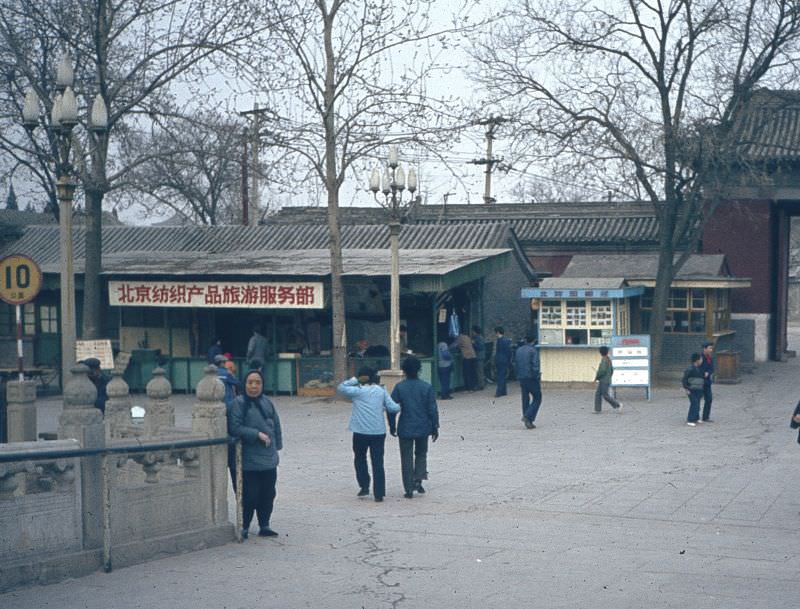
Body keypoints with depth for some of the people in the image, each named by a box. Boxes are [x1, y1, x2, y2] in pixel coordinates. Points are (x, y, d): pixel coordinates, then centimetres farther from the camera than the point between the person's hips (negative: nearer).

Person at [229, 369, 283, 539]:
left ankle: (264, 526, 22)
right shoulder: (239, 403, -9)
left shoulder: (267, 402, 9)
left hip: (269, 459, 6)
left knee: (268, 494, 11)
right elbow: (235, 428, -16)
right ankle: (244, 527, 10)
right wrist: (257, 434, -18)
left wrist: (276, 446, 11)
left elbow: (276, 425, 16)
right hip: (250, 460, -6)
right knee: (250, 495, -4)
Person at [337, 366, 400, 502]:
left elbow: (341, 388, -1)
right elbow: (393, 408, 1)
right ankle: (379, 494, 3)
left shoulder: (358, 391, -6)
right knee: (378, 463, 5)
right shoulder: (381, 391, 4)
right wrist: (399, 406, 23)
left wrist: (355, 379, -2)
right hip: (379, 431, 2)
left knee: (360, 458, 19)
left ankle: (364, 486, 11)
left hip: (361, 432, -2)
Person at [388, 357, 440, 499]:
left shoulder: (399, 387, -6)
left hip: (405, 429, -1)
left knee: (407, 459, 6)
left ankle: (409, 489, 4)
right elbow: (433, 409, -4)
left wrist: (392, 425, 8)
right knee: (421, 455, 20)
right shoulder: (426, 387, -5)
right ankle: (418, 480, 2)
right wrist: (435, 427, 6)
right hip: (423, 428, 1)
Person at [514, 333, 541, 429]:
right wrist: (537, 375, -9)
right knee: (537, 398, 2)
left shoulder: (518, 350, 11)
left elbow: (515, 364, 14)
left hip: (521, 378, 6)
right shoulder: (533, 350, -10)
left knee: (525, 399, 11)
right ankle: (527, 417, -13)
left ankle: (528, 422, 11)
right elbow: (535, 365, -17)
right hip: (531, 377, -6)